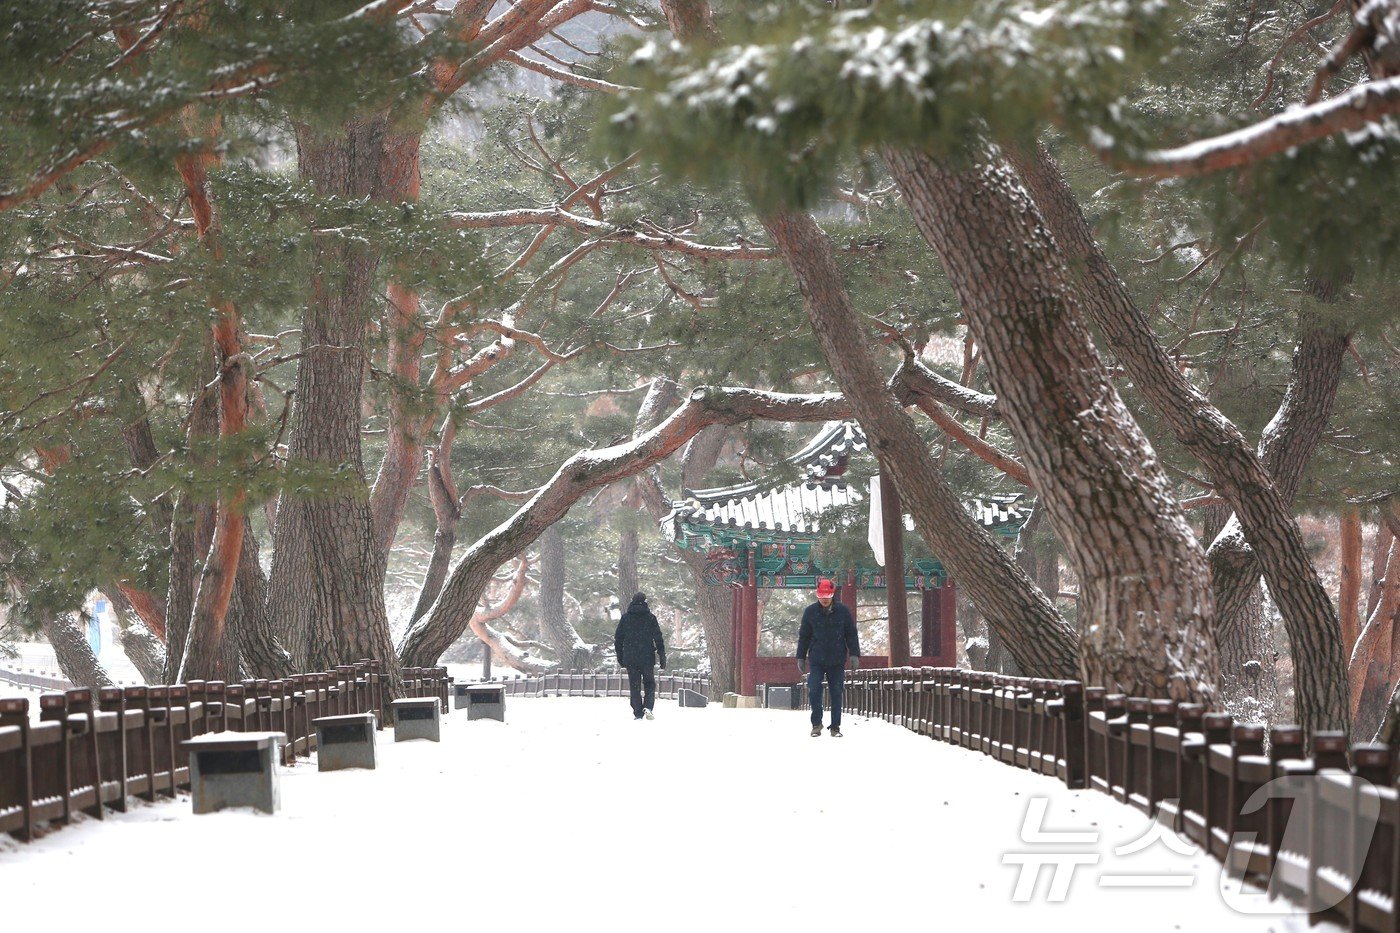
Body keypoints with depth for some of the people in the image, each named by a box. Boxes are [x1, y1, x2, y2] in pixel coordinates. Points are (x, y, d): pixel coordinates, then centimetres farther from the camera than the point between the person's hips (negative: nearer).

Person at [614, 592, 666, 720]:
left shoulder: (625, 618, 4)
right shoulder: (650, 618, -1)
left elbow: (618, 639, 7)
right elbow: (658, 639, -2)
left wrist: (620, 657, 16)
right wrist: (662, 658, 2)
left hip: (630, 658, 1)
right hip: (647, 658, -1)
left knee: (634, 686, 6)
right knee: (650, 684, 10)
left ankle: (638, 713, -1)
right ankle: (648, 707, -12)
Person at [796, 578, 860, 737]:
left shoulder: (842, 611, 0)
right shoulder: (810, 612, 1)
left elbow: (851, 634, 6)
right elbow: (804, 636, 9)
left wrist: (854, 654, -3)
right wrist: (801, 657, 7)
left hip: (837, 661, 0)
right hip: (817, 660, 0)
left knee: (836, 694, 3)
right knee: (814, 691, -12)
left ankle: (835, 727, 12)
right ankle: (816, 724, 4)